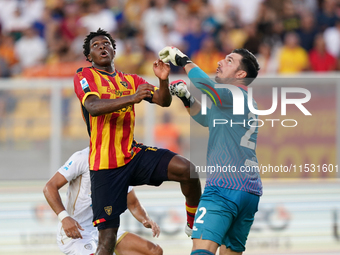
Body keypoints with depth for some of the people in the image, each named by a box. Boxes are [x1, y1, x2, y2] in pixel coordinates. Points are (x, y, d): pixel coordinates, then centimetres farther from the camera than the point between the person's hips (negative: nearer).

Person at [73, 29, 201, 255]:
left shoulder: (131, 81, 15)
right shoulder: (85, 76, 0)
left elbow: (164, 101, 5)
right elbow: (93, 107, -20)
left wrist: (163, 81, -18)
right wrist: (131, 98, -34)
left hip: (134, 154, 4)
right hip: (105, 166, -4)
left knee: (187, 170, -18)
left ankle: (194, 224, 5)